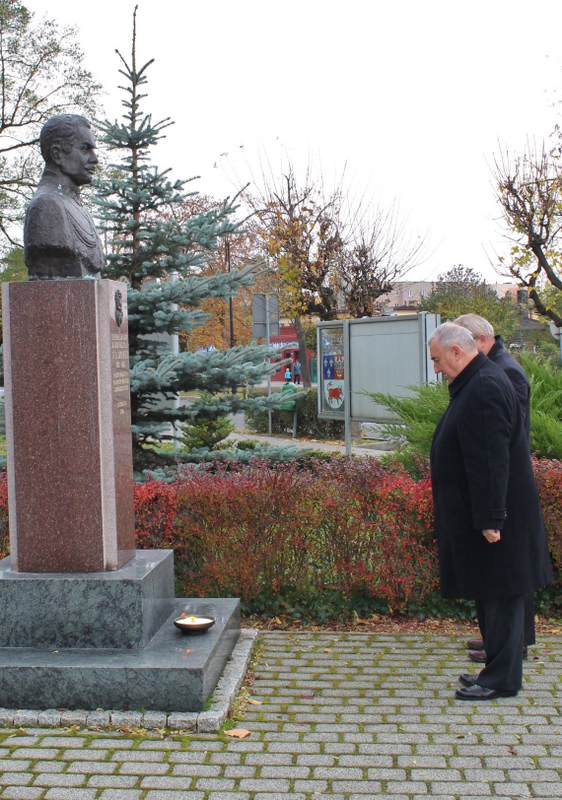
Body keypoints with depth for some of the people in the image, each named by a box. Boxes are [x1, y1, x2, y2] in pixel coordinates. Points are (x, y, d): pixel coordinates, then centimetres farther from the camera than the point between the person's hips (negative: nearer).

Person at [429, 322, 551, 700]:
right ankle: (498, 669, 25)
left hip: (493, 516, -10)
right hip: (481, 513, 10)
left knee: (500, 594, -1)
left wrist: (491, 519, -25)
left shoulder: (485, 388, -21)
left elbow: (492, 460, -25)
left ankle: (502, 679, 9)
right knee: (495, 594, 15)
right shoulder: (476, 383, 13)